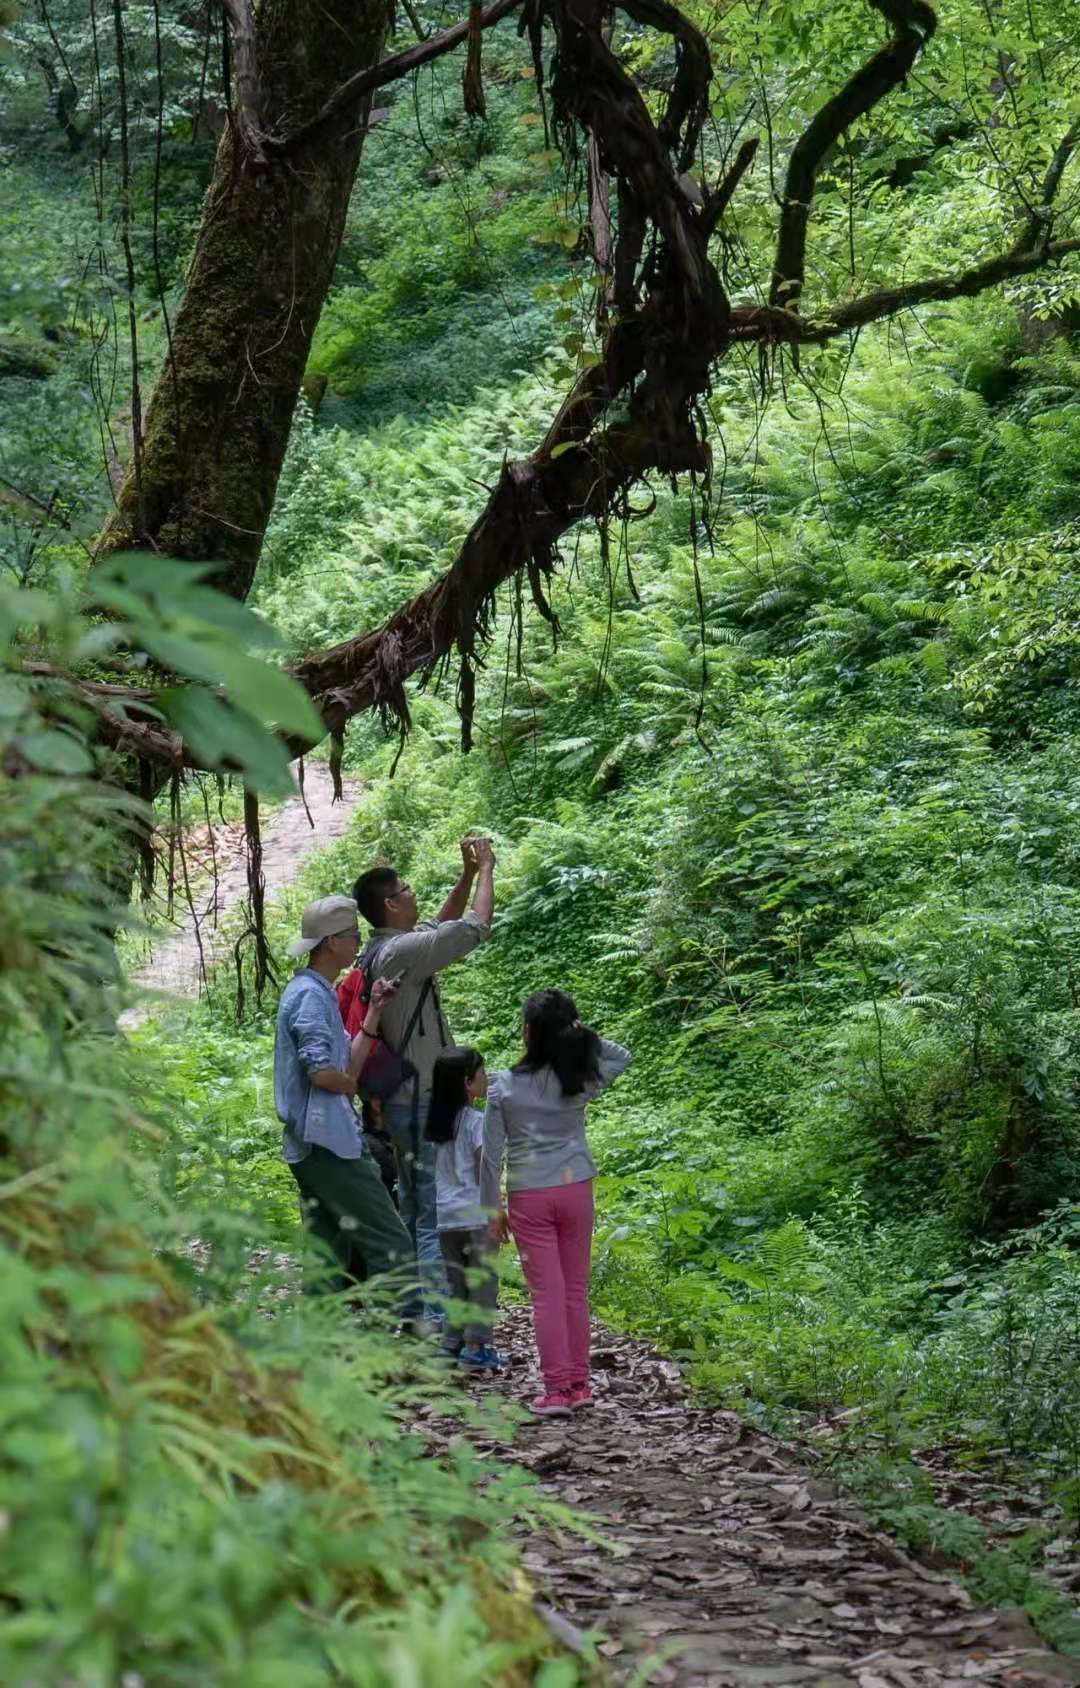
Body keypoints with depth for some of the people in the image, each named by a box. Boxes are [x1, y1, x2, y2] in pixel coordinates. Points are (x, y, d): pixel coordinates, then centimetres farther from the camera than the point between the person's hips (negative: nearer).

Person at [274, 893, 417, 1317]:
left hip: (310, 1144, 10)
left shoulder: (315, 992, 19)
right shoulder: (311, 995, -13)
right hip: (327, 1141, -10)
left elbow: (349, 1064, 16)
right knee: (390, 1242, -10)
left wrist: (374, 1013, 9)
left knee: (329, 1252, 11)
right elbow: (321, 1071, -23)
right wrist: (356, 1085, -4)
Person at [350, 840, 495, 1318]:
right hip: (423, 1102, -10)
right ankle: (438, 1318, -10)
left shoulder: (381, 951, 11)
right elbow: (474, 929, -17)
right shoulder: (399, 952, -18)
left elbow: (440, 928, 27)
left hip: (403, 1100, 10)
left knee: (412, 1209, 16)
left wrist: (466, 876, 19)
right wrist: (485, 870, -4)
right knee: (436, 1213, -9)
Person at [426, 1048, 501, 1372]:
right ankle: (476, 1346, -1)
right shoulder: (477, 1121, -12)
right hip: (476, 1215, -6)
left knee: (454, 1284, 14)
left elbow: (435, 1172, 11)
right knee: (482, 1282, 2)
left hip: (445, 1215, 6)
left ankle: (452, 1343, 13)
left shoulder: (436, 1122, 7)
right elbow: (483, 1175, -14)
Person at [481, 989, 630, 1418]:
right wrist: (582, 1036, 2)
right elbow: (621, 1056, 18)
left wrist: (492, 1207, 6)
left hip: (529, 1197, -2)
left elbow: (492, 1153, -4)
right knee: (575, 1290, 12)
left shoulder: (503, 1086, -7)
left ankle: (557, 1389, 0)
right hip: (575, 1189, 2)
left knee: (546, 1293, 0)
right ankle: (579, 1383, 16)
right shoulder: (581, 1080, -2)